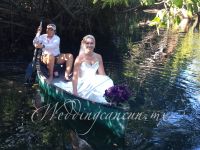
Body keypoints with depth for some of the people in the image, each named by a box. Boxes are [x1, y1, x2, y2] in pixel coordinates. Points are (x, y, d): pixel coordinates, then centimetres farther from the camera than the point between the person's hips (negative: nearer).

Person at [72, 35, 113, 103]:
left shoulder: (98, 57, 8)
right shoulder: (80, 57, -6)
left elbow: (102, 74, 8)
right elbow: (75, 76, -9)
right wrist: (75, 92, -17)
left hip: (95, 82, 5)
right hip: (83, 84, -4)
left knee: (108, 84, -25)